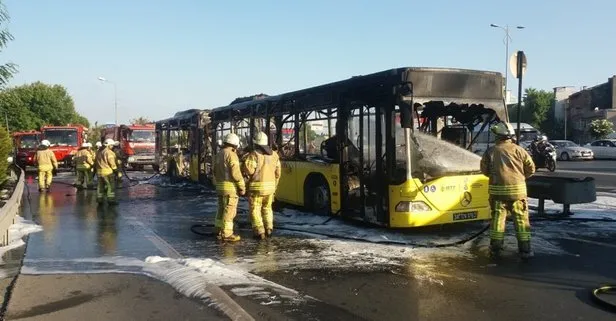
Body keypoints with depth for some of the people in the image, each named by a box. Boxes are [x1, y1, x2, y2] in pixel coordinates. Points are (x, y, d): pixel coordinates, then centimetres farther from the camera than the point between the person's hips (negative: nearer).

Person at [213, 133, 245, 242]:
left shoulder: (218, 155, 13)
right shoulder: (231, 155, -13)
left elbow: (215, 172, 16)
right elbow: (236, 173, -19)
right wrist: (242, 187, -13)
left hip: (220, 186, 9)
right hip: (230, 186, -9)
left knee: (221, 209, 15)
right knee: (229, 210, -4)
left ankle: (219, 232, 19)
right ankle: (226, 234, -2)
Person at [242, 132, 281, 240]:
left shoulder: (254, 154, -12)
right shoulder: (274, 155, 7)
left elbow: (249, 170, -20)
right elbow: (277, 172, 9)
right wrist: (274, 185, 19)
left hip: (256, 186, -5)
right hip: (270, 186, 5)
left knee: (255, 209, 5)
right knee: (267, 208, 21)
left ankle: (260, 232, 0)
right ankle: (269, 229, 14)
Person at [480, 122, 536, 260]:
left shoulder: (490, 151, -2)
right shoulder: (518, 150, -2)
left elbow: (484, 170, 5)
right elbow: (531, 168, 2)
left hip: (497, 189, 0)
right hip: (517, 189, 0)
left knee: (497, 218, 8)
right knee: (521, 219, 7)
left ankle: (495, 249, 10)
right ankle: (525, 250, 10)